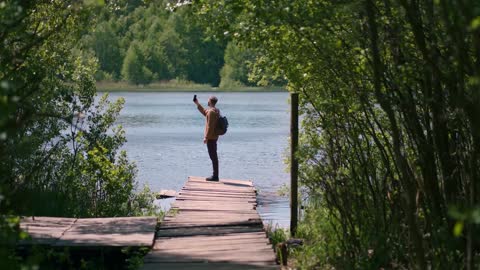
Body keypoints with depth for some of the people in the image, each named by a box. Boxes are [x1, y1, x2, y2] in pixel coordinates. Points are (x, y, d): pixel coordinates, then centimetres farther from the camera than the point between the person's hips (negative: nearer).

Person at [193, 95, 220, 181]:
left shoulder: (211, 112, -19)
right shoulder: (216, 111, 12)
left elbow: (210, 126, -22)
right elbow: (204, 112, 30)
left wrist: (206, 137, -19)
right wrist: (197, 104, 31)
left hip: (211, 137, -10)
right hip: (214, 136, 10)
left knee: (213, 156, -7)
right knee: (214, 156, 14)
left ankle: (215, 176, -5)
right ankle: (215, 175, 19)